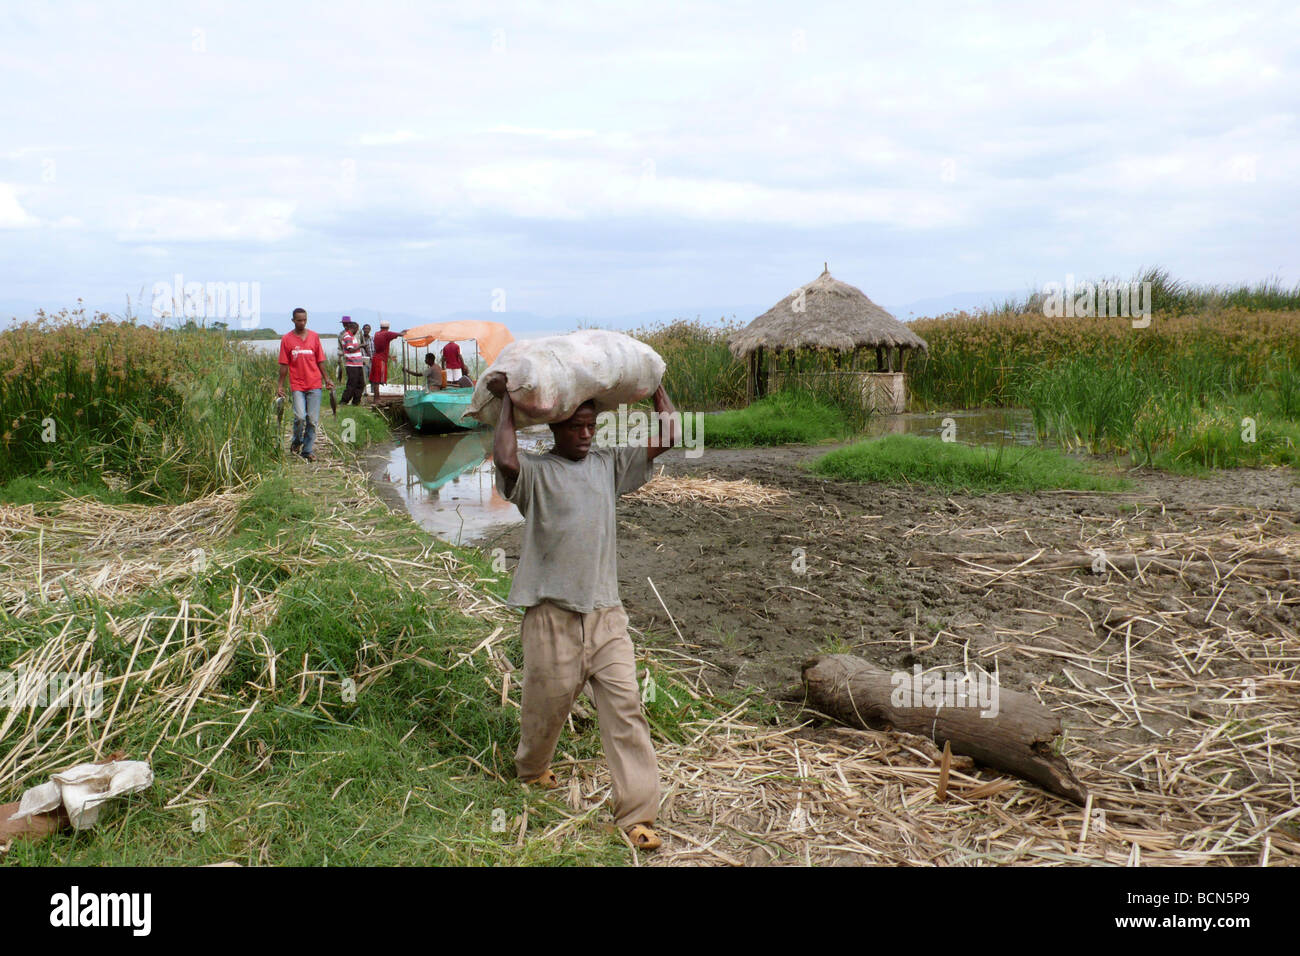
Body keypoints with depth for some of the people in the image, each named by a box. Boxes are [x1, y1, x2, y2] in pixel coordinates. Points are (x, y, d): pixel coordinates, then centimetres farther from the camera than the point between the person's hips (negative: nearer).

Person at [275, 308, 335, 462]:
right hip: (297, 384, -2)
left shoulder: (314, 337, 7)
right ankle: (297, 442, 14)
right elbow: (284, 364, 5)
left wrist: (327, 379, 7)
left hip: (314, 385, 2)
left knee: (313, 420, 1)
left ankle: (307, 450, 12)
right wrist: (280, 385, 3)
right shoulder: (286, 339, 3)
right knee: (300, 417, -14)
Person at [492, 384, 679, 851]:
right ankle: (532, 767, 44)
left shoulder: (608, 464, 12)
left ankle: (637, 813, -1)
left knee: (624, 705, -4)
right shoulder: (535, 472, -3)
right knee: (549, 700, 12)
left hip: (605, 611, 3)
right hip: (553, 612, -3)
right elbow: (505, 460, -26)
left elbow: (666, 438, 10)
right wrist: (508, 402, -13)